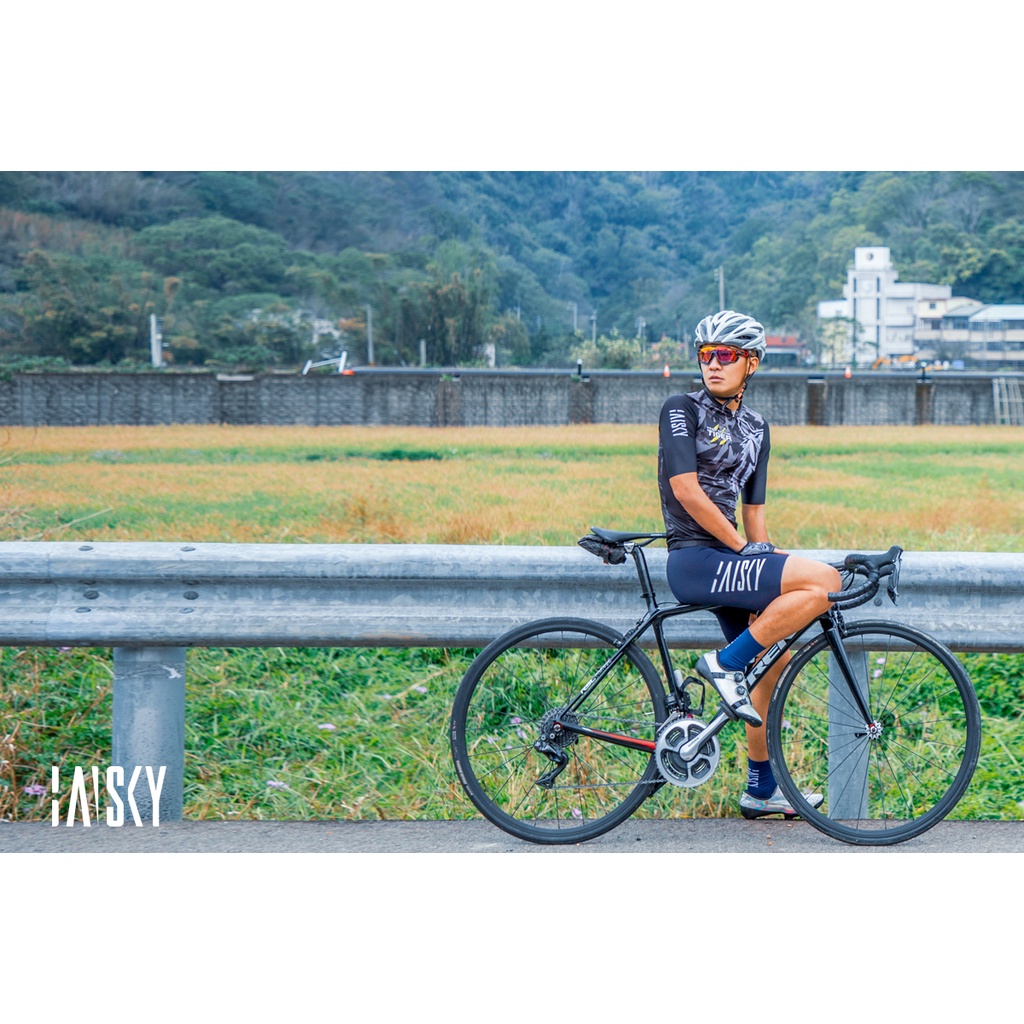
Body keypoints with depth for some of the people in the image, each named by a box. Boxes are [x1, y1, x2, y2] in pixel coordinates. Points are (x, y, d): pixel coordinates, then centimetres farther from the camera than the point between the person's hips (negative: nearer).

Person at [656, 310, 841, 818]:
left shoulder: (756, 427, 17)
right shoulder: (682, 408, -5)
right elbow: (686, 489, -14)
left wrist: (765, 558, 9)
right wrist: (742, 547, -13)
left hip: (730, 561, 8)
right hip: (695, 559, -8)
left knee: (773, 659, 14)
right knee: (824, 581, -22)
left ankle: (762, 789, 28)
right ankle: (724, 663, -11)